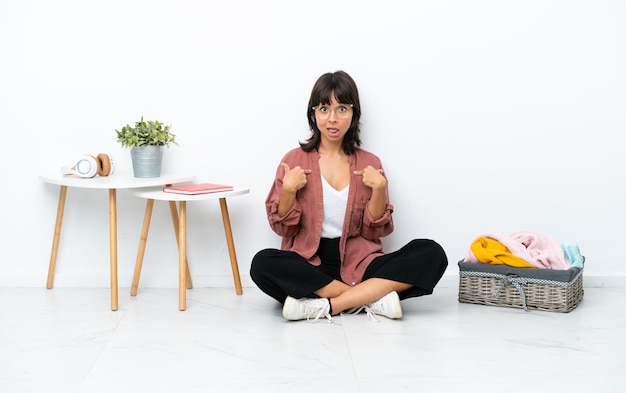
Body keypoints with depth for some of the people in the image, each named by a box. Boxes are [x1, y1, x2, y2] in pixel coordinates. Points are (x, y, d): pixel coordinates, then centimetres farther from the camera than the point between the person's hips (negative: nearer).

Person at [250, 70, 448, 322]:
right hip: (310, 264, -1)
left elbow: (376, 231, 5)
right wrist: (288, 189, -12)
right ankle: (374, 298, -26)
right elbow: (282, 228, 4)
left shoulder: (369, 164, 9)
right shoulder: (295, 160, 5)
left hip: (357, 263, 1)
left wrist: (379, 189, -9)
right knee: (262, 264, -34)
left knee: (431, 253, -23)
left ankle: (325, 305, -27)